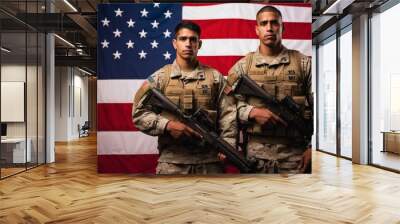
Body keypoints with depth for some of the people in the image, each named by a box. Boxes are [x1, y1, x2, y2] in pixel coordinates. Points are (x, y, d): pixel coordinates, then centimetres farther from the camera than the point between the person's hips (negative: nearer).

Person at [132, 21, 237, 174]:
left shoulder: (215, 77, 5)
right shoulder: (160, 77, 3)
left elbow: (228, 116, 1)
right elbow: (139, 112, 0)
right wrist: (168, 125, -12)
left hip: (210, 159, 1)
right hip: (171, 161, -1)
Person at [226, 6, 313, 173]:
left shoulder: (303, 63, 5)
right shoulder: (242, 66, 5)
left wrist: (312, 147, -4)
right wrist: (253, 112, -15)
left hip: (295, 153, 0)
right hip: (255, 152, 0)